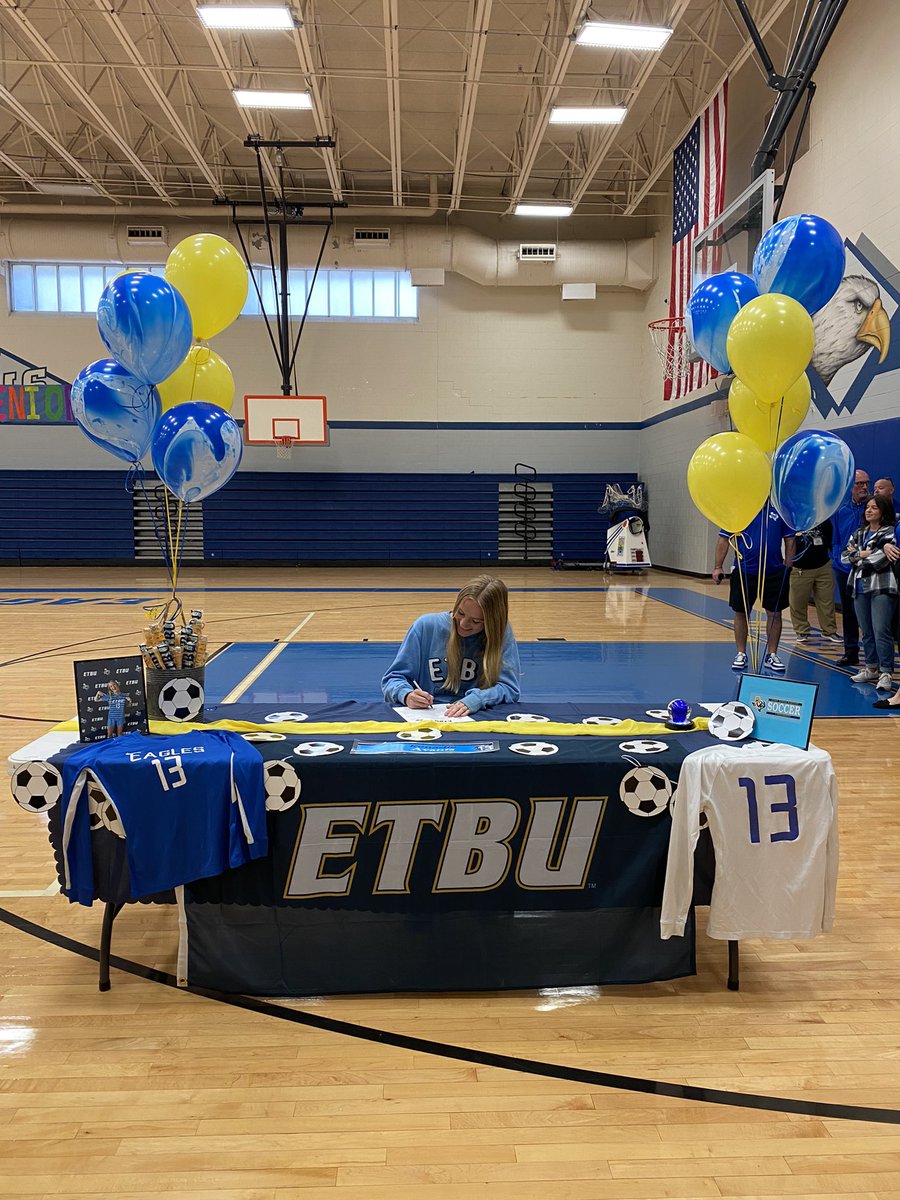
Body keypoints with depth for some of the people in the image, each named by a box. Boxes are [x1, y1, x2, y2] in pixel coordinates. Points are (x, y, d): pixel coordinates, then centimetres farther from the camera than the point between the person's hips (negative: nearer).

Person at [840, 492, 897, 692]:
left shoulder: (889, 533, -4)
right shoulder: (859, 533, 15)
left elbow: (879, 559, -16)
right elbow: (844, 555, 6)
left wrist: (856, 555, -4)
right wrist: (862, 554, -9)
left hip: (881, 588, -6)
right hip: (860, 587, 6)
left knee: (881, 632, -11)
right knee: (867, 632, 12)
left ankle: (886, 673, -6)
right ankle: (871, 668, 22)